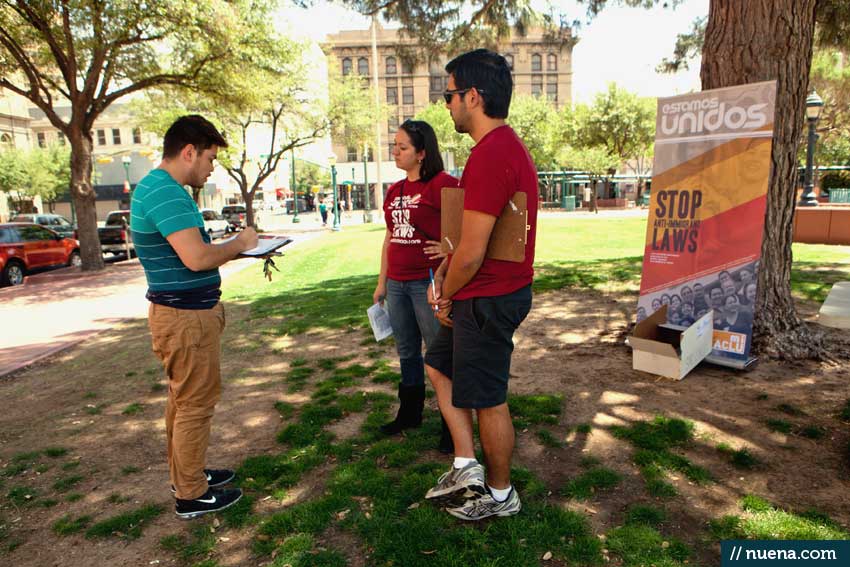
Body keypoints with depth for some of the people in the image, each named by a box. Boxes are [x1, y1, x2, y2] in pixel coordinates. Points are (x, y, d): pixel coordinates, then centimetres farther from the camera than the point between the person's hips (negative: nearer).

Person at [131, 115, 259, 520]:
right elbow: (197, 258, -29)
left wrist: (238, 248, 9)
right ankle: (192, 495, 18)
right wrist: (239, 244, -12)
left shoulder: (157, 188, 13)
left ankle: (186, 474, 37)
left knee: (183, 399, 20)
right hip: (187, 316, -11)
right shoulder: (165, 193, -20)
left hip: (178, 311, 11)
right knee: (196, 403, 2)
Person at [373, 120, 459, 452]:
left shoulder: (442, 184, -11)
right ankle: (409, 414, 37)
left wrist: (451, 247, -17)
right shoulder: (394, 191, 13)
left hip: (428, 282, -8)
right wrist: (381, 283, 18)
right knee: (406, 352, 19)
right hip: (397, 284, 8)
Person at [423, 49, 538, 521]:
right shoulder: (507, 146, 12)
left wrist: (445, 298, -8)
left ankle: (500, 495, 30)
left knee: (487, 400, 7)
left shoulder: (489, 156, -23)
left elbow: (471, 253, -25)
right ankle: (467, 467, 28)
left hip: (487, 300, -11)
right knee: (439, 366, 21)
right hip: (495, 291, 11)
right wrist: (444, 275, 6)